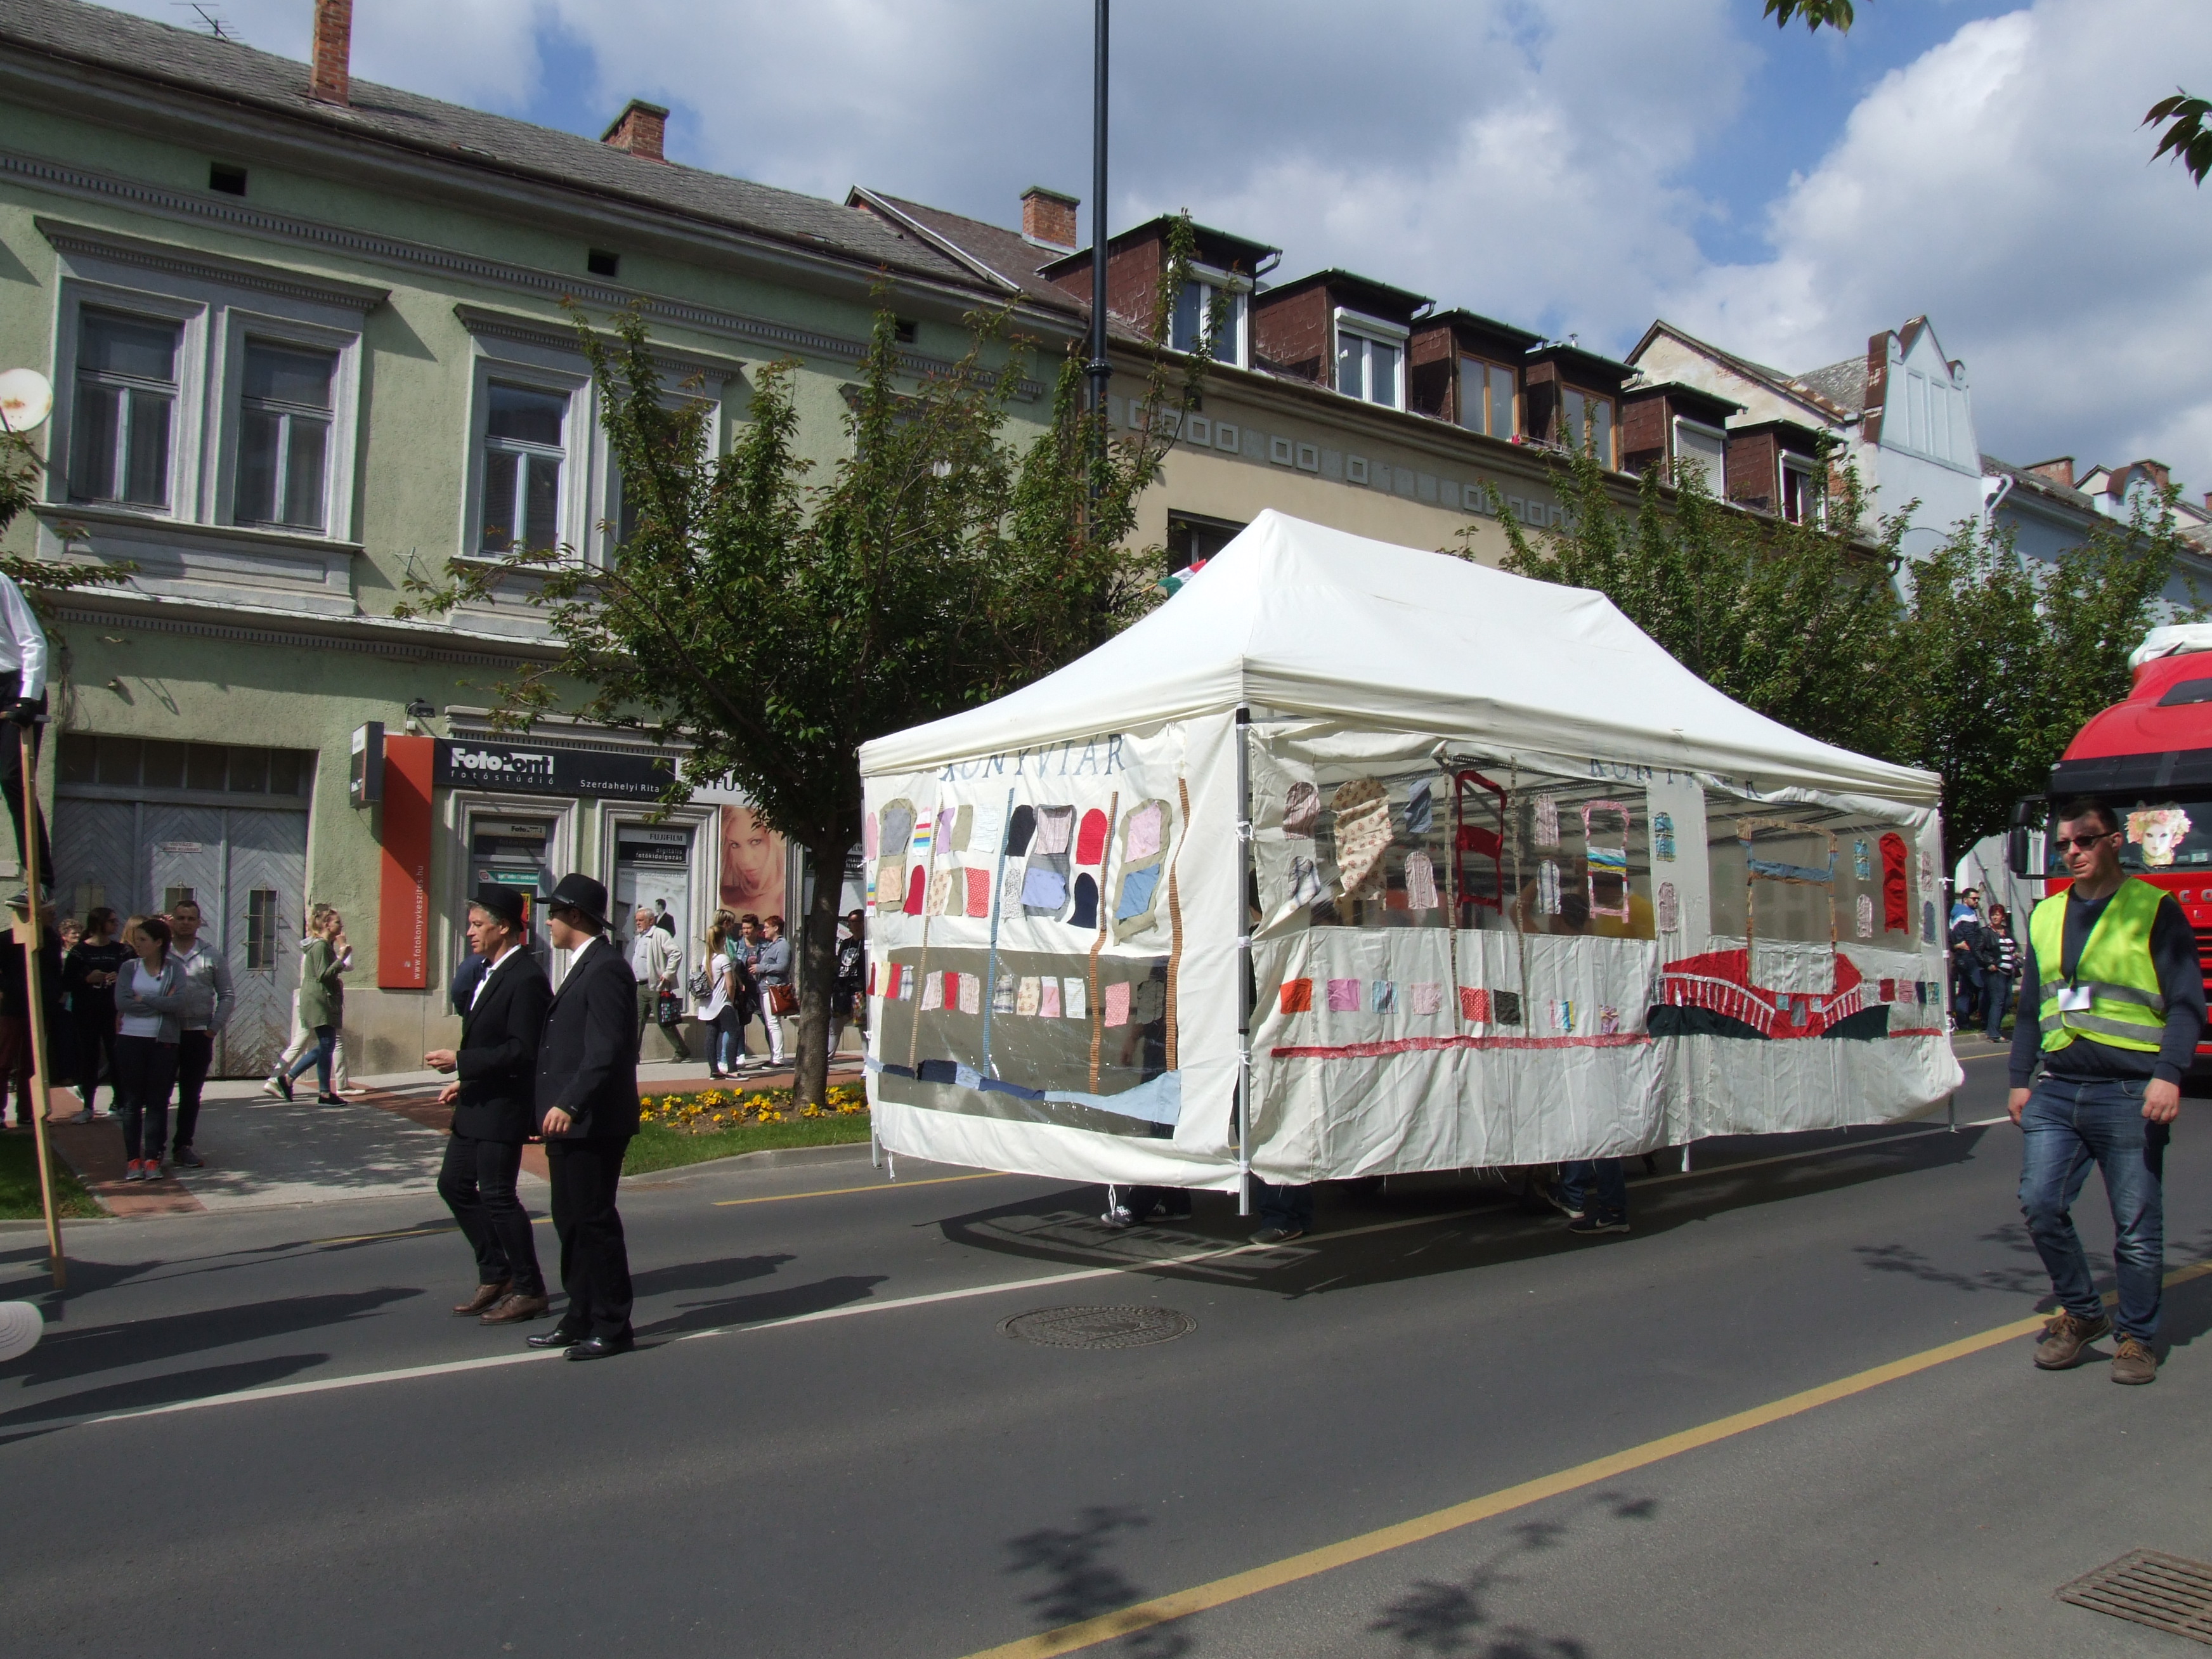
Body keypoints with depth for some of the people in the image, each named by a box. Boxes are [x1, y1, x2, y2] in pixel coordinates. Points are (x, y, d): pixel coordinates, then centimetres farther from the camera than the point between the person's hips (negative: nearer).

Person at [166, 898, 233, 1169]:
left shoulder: (211, 956, 7)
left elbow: (227, 996, 8)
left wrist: (213, 1028, -1)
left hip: (199, 1035, 1)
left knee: (191, 1096, 8)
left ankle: (183, 1147, 16)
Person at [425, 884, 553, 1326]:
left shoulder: (525, 978, -19)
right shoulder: (491, 971, 13)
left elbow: (522, 1051, -24)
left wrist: (460, 1061, -21)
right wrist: (464, 1080, 11)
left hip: (503, 1107, -10)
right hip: (476, 1105, 10)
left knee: (497, 1196, -3)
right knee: (454, 1184, 14)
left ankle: (528, 1290, 11)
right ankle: (495, 1276, 25)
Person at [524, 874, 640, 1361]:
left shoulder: (605, 969, -15)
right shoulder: (584, 968, 17)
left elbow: (607, 1051, -23)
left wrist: (570, 1105, -29)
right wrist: (555, 1106, 19)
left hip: (591, 1122, -10)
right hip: (569, 1121, 10)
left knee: (594, 1222, -3)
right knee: (571, 1223, 15)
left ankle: (612, 1327, 6)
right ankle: (581, 1320, 24)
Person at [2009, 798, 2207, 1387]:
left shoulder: (2155, 910, 0)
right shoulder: (2045, 915, 15)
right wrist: (2020, 1079, 12)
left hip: (2129, 1093, -4)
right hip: (2055, 1090, 4)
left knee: (2137, 1227, 3)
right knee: (2040, 1204, -5)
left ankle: (2138, 1338, 19)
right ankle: (2081, 1313, 15)